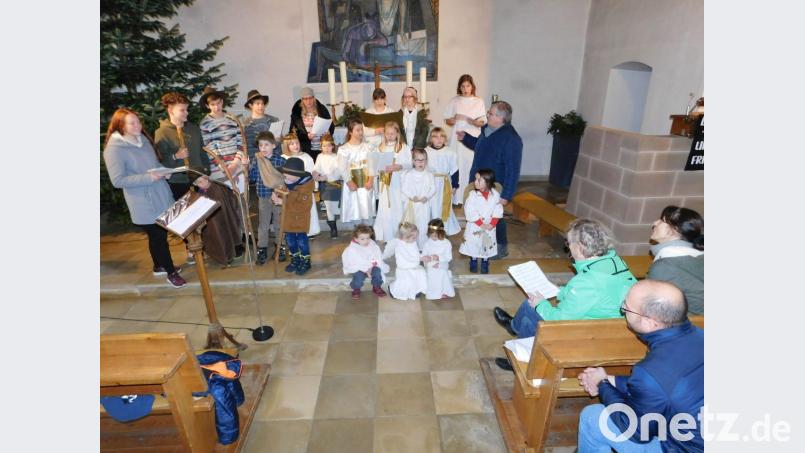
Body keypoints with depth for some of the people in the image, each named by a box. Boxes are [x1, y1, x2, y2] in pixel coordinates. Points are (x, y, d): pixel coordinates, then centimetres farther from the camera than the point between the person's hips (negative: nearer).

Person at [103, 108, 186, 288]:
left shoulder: (143, 139, 7)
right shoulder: (114, 148, -14)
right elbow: (118, 180, -17)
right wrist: (148, 177, -23)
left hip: (160, 195, 7)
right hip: (144, 204, -7)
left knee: (160, 234, 17)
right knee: (158, 236, 4)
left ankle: (159, 266, 37)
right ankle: (171, 272, 18)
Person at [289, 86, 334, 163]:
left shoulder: (322, 109, 8)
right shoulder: (296, 112, 5)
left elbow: (331, 125, 13)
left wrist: (328, 132, -10)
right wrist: (306, 136, -13)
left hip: (322, 147, 1)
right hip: (306, 149, -1)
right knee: (308, 167, -7)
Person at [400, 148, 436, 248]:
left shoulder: (429, 175, 2)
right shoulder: (408, 174, -2)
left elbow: (433, 188, 0)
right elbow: (404, 188, -5)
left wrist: (427, 197, -15)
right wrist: (412, 196, -16)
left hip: (424, 205, 1)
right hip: (411, 205, 0)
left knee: (423, 227, 5)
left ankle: (422, 247, 17)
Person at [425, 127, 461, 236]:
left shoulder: (450, 153, -4)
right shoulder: (426, 152, -6)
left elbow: (454, 170, 3)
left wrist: (454, 185, 3)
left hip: (445, 185, 1)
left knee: (444, 208, 9)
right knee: (431, 208, 7)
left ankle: (444, 230, 23)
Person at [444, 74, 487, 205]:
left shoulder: (479, 101, 7)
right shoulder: (454, 101, 9)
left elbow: (482, 122, 2)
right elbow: (447, 120, 10)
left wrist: (471, 121, -17)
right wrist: (455, 119, -12)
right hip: (457, 138, 1)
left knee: (471, 167, -4)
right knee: (456, 166, -3)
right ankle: (456, 198, 3)